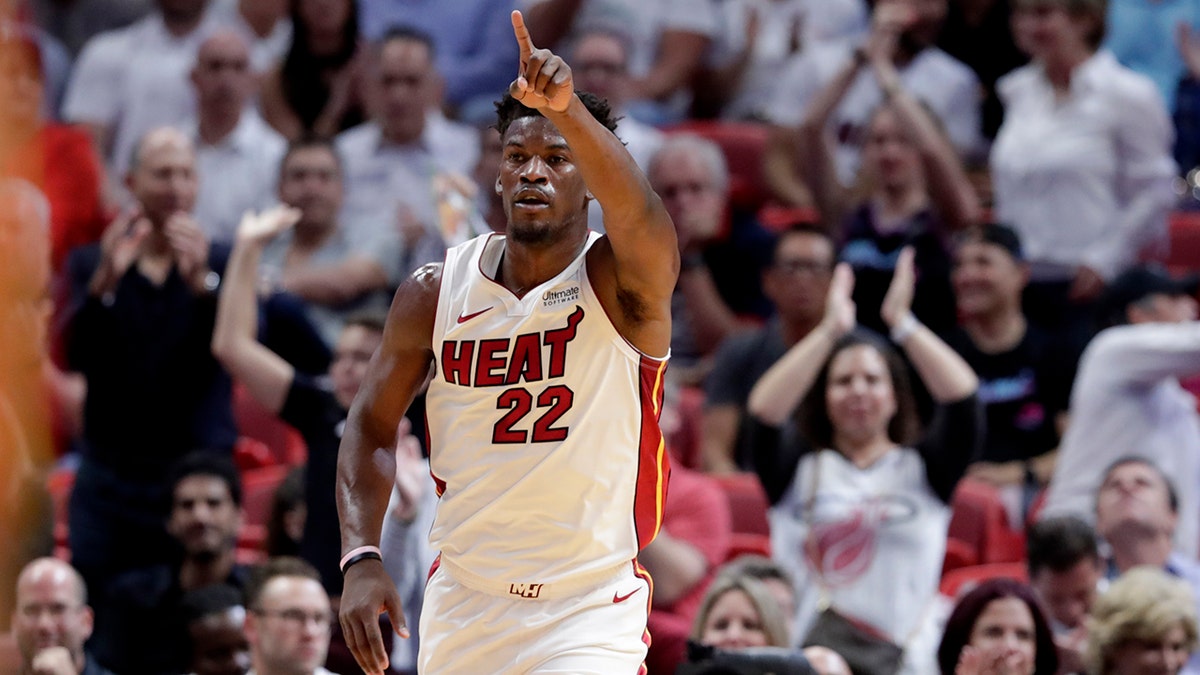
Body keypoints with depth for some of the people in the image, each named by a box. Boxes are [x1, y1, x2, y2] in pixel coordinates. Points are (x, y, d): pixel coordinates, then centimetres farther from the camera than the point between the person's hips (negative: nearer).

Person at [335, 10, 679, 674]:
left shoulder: (620, 281, -11)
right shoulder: (435, 292, -1)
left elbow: (635, 212, -34)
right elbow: (370, 428, 6)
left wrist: (566, 109, -53)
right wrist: (360, 560, -9)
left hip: (591, 612, -4)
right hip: (461, 605, 4)